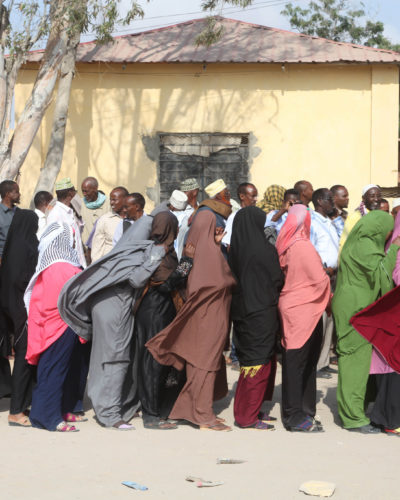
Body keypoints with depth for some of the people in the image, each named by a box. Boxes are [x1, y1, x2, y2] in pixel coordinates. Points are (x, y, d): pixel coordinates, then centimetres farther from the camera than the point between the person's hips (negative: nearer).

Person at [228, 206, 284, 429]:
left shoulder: (236, 250, 2)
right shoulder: (265, 250, -17)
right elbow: (278, 281, -9)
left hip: (241, 311, 7)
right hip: (262, 313, -7)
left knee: (248, 358, 17)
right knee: (260, 361, 1)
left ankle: (248, 411, 23)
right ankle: (248, 416, 5)